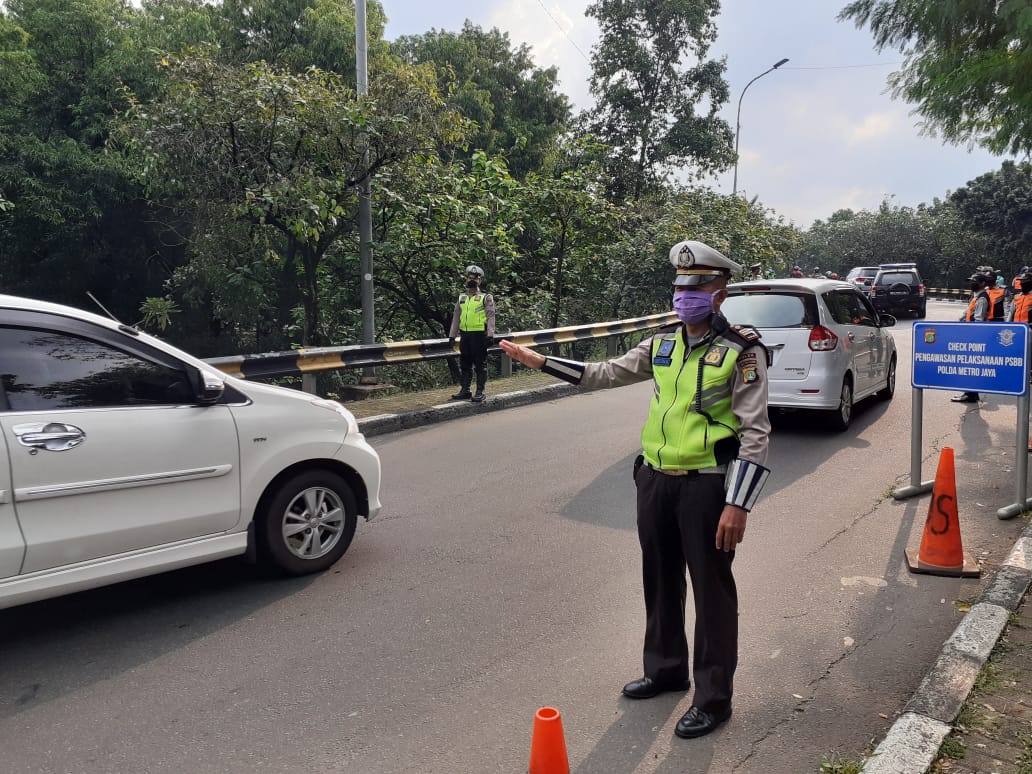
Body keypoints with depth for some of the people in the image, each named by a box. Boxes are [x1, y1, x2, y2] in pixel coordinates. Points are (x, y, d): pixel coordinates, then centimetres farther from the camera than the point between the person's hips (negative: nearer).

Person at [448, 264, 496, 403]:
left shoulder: (486, 297, -1)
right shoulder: (461, 297, 15)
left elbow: (490, 317, -6)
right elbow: (456, 317, 18)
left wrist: (490, 335, -15)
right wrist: (452, 335, 14)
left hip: (479, 334, -6)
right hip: (465, 334, 6)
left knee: (480, 364, -1)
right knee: (464, 364, 10)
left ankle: (480, 392, 5)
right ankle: (465, 390, 18)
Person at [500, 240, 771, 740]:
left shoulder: (742, 352, -10)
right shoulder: (662, 345, 8)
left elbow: (755, 434, -12)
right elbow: (606, 374, 14)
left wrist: (737, 505, -18)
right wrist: (542, 362, 9)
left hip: (706, 485, -6)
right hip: (655, 479, 6)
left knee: (711, 590, 5)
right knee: (660, 581, 18)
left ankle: (713, 698, 21)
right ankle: (665, 669, 38)